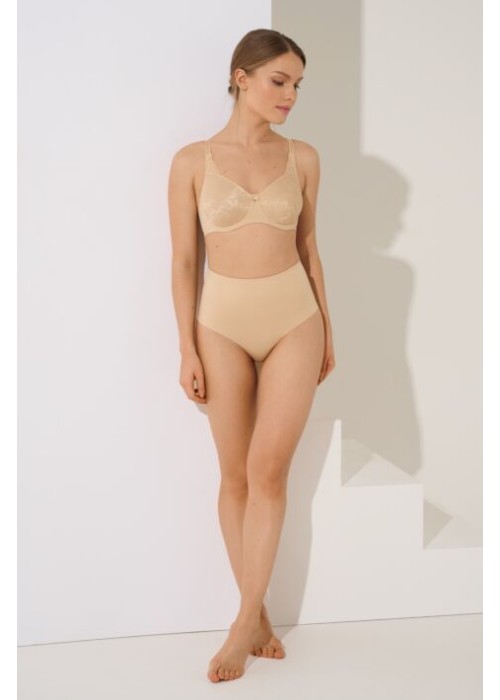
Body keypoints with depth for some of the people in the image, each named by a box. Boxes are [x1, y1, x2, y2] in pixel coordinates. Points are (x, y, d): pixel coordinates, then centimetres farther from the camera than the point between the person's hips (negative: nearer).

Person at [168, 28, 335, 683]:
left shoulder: (303, 157, 2)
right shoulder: (193, 160, -3)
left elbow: (308, 247, 10)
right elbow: (183, 260, -2)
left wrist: (326, 329, 10)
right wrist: (187, 349, -5)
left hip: (293, 319, 1)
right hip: (224, 323, 0)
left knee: (269, 469, -8)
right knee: (236, 475, 5)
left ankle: (246, 622, 4)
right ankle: (259, 614, 19)